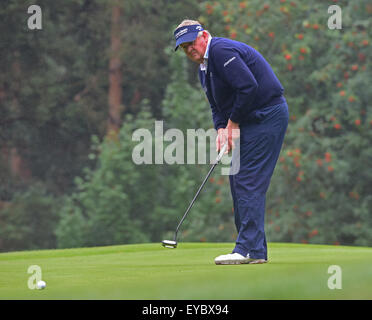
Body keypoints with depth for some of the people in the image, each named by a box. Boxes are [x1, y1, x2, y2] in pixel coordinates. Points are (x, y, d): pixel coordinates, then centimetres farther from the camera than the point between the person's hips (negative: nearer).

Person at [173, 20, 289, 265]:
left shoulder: (222, 50, -16)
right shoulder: (204, 65, 15)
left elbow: (248, 87, -24)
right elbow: (218, 106, 17)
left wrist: (233, 123, -13)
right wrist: (221, 129, -2)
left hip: (267, 115, -11)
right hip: (247, 121, 11)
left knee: (249, 181, -13)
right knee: (239, 181, 9)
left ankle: (250, 249, -15)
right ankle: (255, 250, 11)